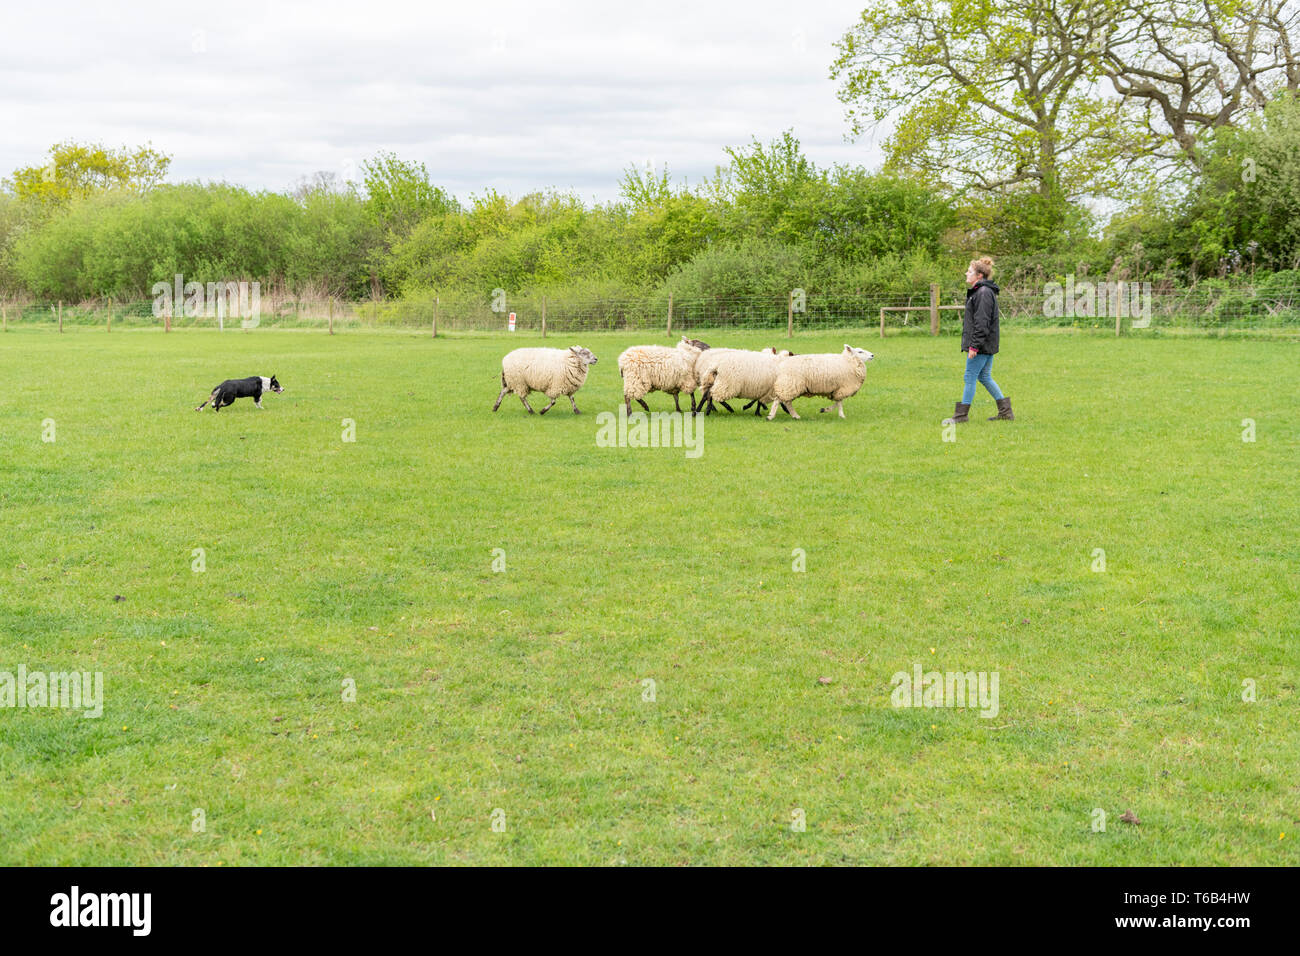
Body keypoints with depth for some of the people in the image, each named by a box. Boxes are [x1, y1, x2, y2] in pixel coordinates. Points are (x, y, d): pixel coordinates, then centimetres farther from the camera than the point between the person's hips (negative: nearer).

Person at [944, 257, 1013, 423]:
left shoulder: (984, 293, -17)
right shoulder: (978, 291, 16)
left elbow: (982, 322, -22)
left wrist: (974, 346, -23)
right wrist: (972, 344, 21)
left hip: (981, 345, -10)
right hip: (988, 346, 10)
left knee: (970, 377, -3)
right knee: (985, 377, 14)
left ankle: (962, 414, 4)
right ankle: (1005, 411, 17)